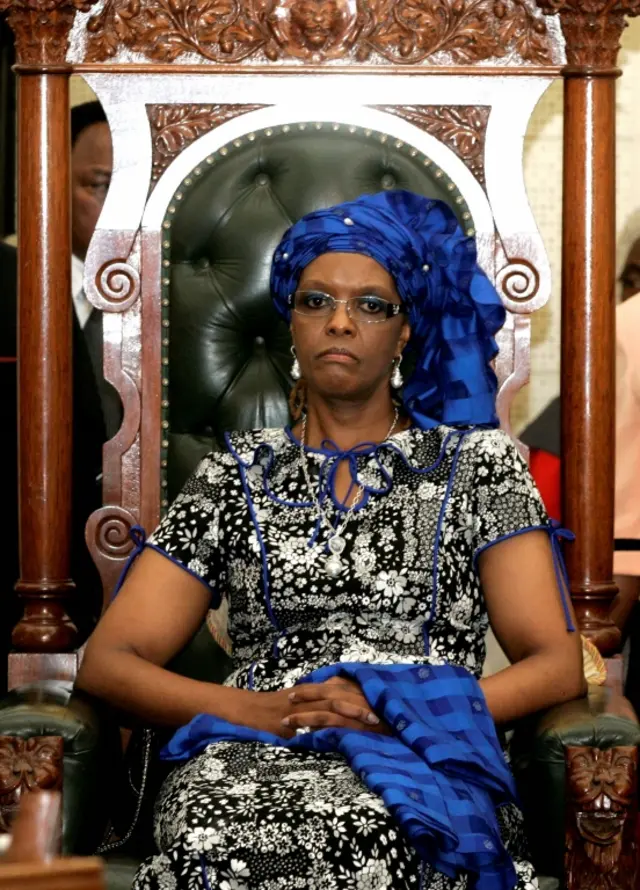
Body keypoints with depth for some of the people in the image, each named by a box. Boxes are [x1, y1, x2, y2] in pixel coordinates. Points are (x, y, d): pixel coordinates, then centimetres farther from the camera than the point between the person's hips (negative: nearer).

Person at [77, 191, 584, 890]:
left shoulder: (478, 463, 15)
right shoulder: (236, 477, 18)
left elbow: (558, 666, 6)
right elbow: (108, 661, 10)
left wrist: (405, 710, -11)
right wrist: (264, 710, -8)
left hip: (423, 760, -2)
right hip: (250, 758, 2)